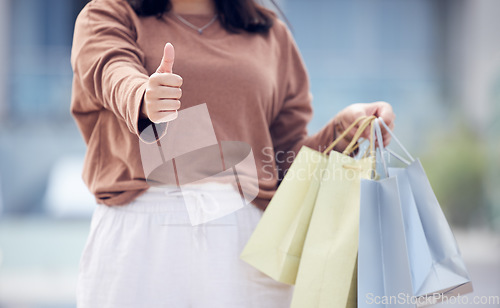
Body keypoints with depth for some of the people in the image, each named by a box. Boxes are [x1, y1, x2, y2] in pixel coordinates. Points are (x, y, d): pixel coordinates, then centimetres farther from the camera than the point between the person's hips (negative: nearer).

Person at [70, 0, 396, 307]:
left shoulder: (271, 33, 16)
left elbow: (288, 164, 16)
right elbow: (114, 74, -15)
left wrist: (342, 129, -2)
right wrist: (144, 101, -36)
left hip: (244, 239, 2)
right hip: (135, 235, -1)